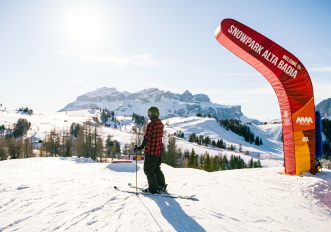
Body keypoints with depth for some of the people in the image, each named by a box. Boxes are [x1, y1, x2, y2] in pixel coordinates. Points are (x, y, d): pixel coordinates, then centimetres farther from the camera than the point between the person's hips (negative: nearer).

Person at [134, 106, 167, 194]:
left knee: (148, 170, 6)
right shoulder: (161, 124, 4)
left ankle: (153, 188, 10)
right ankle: (162, 186, 28)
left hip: (150, 152, -8)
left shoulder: (151, 125, -21)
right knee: (157, 169, 22)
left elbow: (147, 138, -29)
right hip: (159, 151, 8)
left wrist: (141, 147, -31)